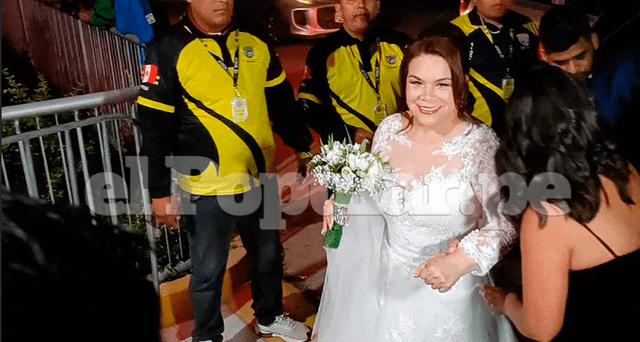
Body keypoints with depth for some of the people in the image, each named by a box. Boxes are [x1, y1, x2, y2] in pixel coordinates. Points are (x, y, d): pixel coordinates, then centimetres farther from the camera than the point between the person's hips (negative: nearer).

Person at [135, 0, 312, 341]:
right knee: (208, 270, 11)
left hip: (260, 179, 5)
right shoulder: (167, 50, -12)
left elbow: (281, 101, 11)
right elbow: (154, 128, -11)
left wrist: (304, 145, 12)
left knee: (268, 255, 21)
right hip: (207, 187, -4)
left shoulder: (254, 39, 2)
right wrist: (159, 191, -11)